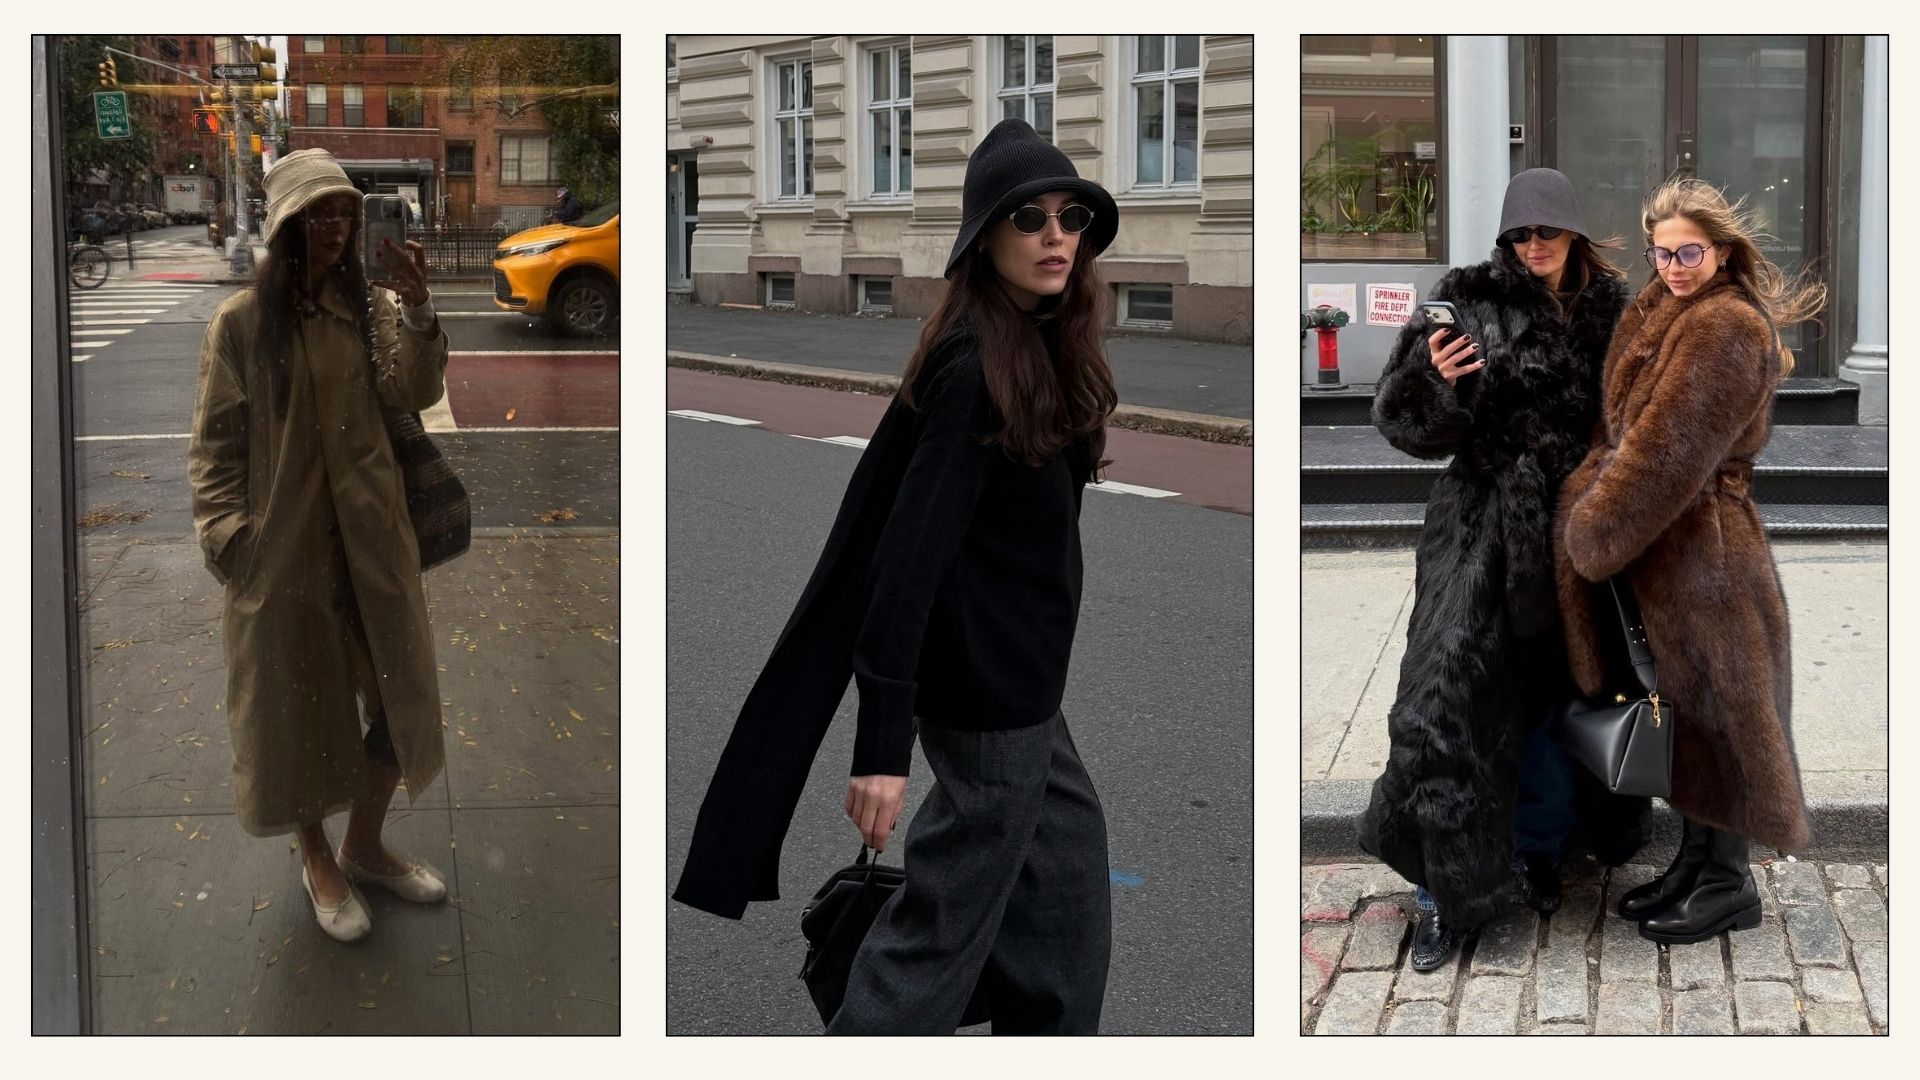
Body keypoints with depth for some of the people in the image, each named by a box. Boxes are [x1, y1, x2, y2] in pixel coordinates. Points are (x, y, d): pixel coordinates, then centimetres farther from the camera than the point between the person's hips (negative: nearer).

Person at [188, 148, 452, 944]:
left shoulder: (368, 309, 3)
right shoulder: (242, 321, -6)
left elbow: (414, 393, -11)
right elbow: (214, 443, -4)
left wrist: (416, 307, -24)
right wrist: (224, 533, -12)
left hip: (371, 535, 3)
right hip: (284, 541, -3)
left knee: (398, 692, 9)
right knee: (298, 702, 8)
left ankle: (366, 846, 30)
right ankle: (316, 858, 28)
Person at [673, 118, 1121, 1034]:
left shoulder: (1040, 354, 6)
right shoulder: (975, 374, -22)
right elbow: (907, 556, -26)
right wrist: (883, 745, -28)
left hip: (1020, 684, 10)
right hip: (990, 694, -10)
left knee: (1068, 865, 21)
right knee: (945, 923, -1)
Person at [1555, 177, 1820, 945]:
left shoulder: (1725, 327, -17)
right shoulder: (1676, 315, 15)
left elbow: (1666, 450, -20)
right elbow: (1625, 427, 15)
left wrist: (1594, 529, -14)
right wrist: (1590, 498, 0)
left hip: (1701, 544, -9)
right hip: (1675, 541, 10)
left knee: (1712, 706, -1)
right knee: (1687, 705, 15)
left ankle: (1727, 882, 8)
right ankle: (1696, 860, 25)